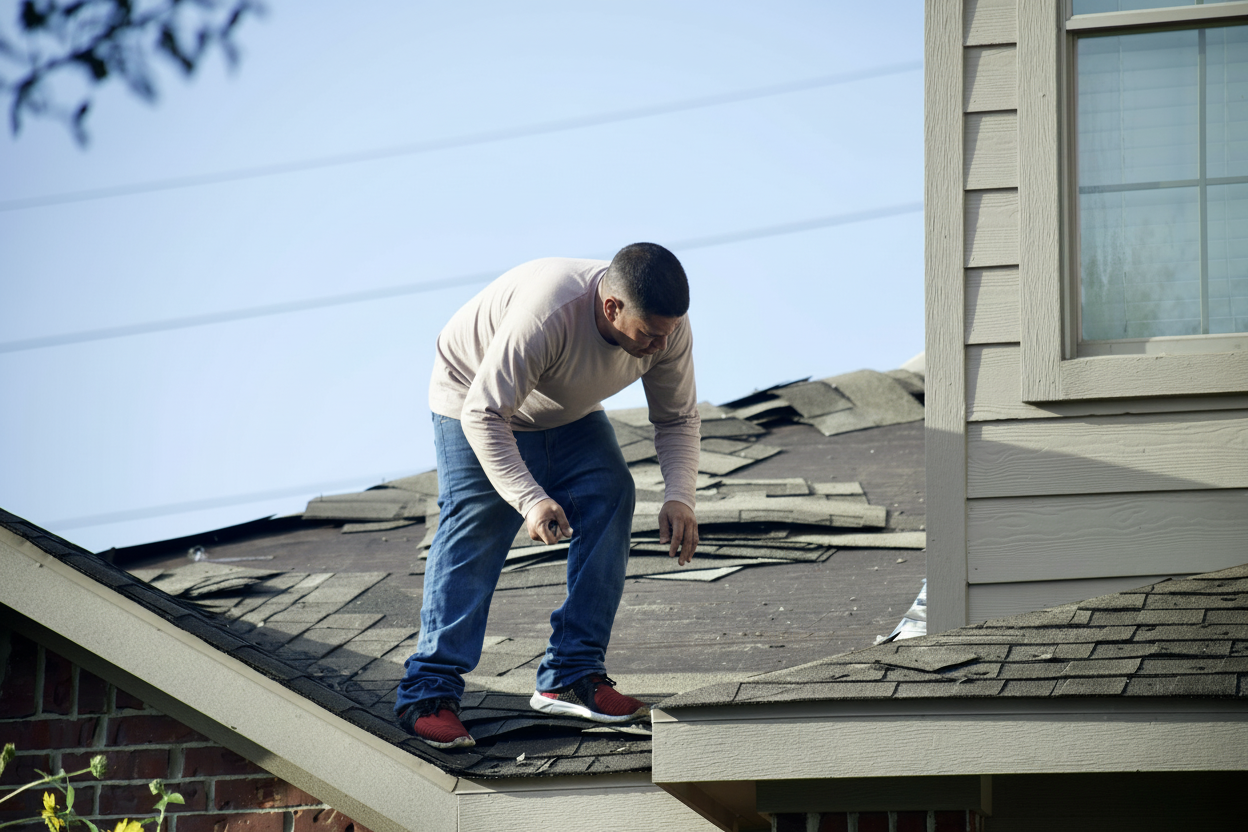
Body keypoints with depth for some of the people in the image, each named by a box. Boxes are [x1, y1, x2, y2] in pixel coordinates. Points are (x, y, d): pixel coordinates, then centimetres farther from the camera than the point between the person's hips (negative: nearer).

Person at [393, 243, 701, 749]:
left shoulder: (667, 326, -23)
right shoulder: (546, 314, -43)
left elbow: (678, 417, -7)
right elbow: (485, 415, -37)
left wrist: (679, 498, -23)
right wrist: (530, 499, -44)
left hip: (571, 415, 6)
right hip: (474, 400, -6)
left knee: (610, 498, -12)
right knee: (476, 527, -19)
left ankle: (572, 676, -8)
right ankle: (429, 692, -18)